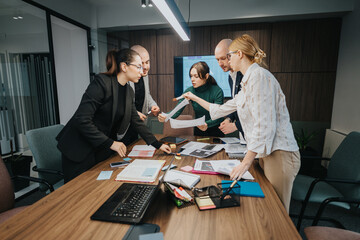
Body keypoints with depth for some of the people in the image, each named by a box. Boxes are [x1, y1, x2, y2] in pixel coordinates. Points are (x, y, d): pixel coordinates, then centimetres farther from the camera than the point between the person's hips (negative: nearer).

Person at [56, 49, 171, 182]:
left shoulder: (129, 92, 3)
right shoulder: (102, 82, -20)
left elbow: (137, 122, 8)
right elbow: (82, 120, -24)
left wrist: (157, 145, 6)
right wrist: (110, 143, -20)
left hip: (102, 151, 7)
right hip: (80, 151, -6)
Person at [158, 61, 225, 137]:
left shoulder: (217, 91, -14)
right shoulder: (189, 91, -5)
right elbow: (177, 111, -11)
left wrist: (206, 125, -41)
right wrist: (165, 117, -31)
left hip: (216, 131, -2)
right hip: (198, 131, 2)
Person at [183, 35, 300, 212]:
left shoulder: (259, 76, -14)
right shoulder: (248, 82, 17)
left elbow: (264, 126, -21)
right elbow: (222, 109, 26)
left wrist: (246, 162, -19)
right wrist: (195, 98, 33)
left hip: (279, 155, -9)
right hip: (267, 153, 9)